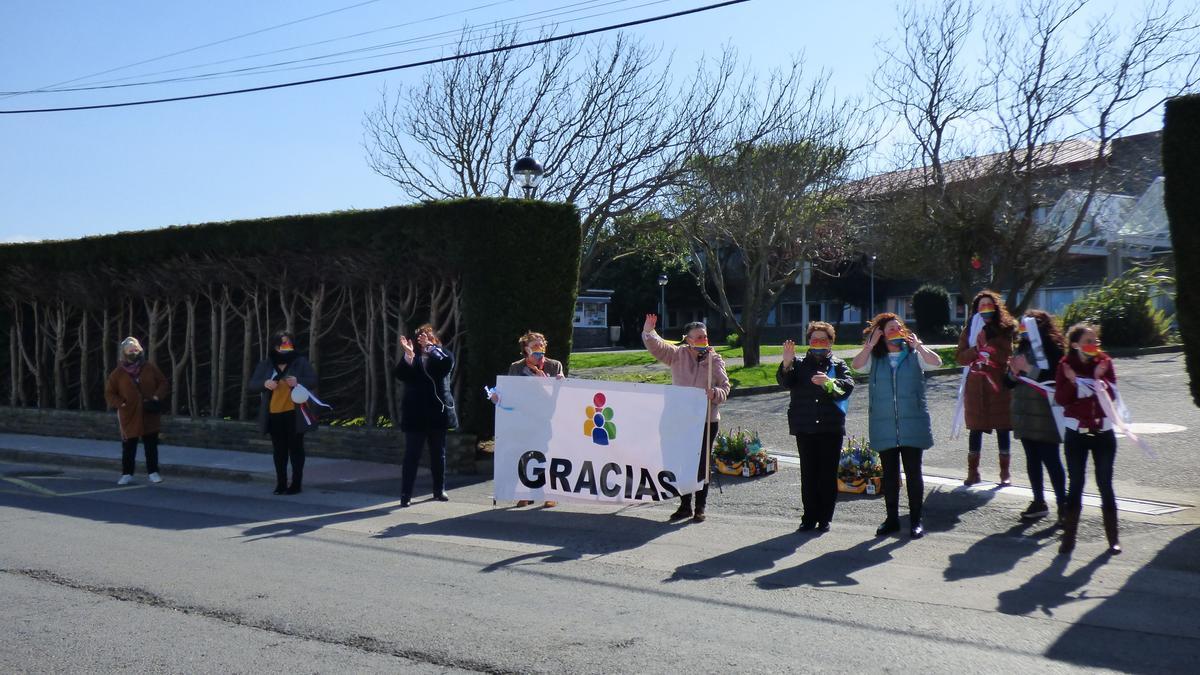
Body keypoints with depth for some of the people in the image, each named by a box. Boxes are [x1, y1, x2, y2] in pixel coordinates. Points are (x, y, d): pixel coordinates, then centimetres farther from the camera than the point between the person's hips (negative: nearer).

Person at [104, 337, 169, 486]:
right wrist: (120, 403, -10)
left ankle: (153, 472, 16)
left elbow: (162, 382, 10)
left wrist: (157, 397, -6)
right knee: (128, 447, 3)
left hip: (150, 416, 1)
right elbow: (109, 393, 4)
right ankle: (127, 474, 13)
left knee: (151, 445, 7)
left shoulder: (150, 368, 3)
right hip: (129, 417, -1)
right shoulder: (118, 373, 0)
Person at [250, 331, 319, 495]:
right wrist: (264, 384, -18)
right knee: (279, 450, 9)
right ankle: (281, 483, 17)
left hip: (294, 414, -3)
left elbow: (313, 381, -3)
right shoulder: (265, 365, 5)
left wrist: (299, 381, -23)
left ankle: (297, 483, 9)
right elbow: (251, 384, 4)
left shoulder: (301, 362, -1)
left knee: (295, 448, 2)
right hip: (274, 414, 3)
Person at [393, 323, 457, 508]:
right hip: (416, 414, -2)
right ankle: (405, 494, -2)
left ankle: (439, 490, 23)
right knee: (412, 455, -4)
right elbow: (399, 374, -11)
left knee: (439, 454, 11)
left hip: (437, 412, 2)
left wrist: (431, 347, -15)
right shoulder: (412, 357, 4)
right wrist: (408, 355, -22)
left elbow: (448, 363, -15)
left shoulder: (440, 355, 7)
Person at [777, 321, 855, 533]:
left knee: (828, 474, 0)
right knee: (808, 474, 3)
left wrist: (829, 382, -27)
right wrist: (787, 363, -23)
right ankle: (810, 516, 9)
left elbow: (849, 385, -8)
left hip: (831, 428, -1)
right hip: (804, 427, 1)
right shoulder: (799, 364, 13)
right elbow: (785, 382, -4)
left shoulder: (838, 365, 10)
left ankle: (825, 518, 8)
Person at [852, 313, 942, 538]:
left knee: (913, 473, 2)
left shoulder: (914, 355, 5)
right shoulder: (874, 358, 7)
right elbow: (856, 365, -11)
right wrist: (870, 344, -13)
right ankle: (892, 519, 20)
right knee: (889, 474, 9)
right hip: (884, 426, 1)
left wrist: (918, 345, -17)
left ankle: (916, 520, 11)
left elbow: (936, 362, -11)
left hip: (912, 425, -1)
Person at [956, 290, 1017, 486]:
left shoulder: (1005, 329, 4)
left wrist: (987, 344, -15)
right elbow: (961, 358, 2)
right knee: (976, 429, 3)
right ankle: (973, 471, 10)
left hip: (999, 385, -1)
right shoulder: (969, 331, 10)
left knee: (1002, 429, 1)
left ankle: (1005, 472, 9)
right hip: (976, 387, 1)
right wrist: (976, 348, -13)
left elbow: (1006, 356, -8)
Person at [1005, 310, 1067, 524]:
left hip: (1045, 416, -6)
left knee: (1050, 459, -5)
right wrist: (1014, 372, -9)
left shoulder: (1052, 349, -8)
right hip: (1025, 414, 7)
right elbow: (1008, 383, 12)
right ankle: (1039, 502, 19)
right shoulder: (1022, 348, 10)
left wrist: (1028, 368, -20)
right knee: (1032, 459, 11)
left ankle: (1062, 504, 1)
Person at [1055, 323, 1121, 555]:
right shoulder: (1066, 365, -3)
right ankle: (1069, 538, 10)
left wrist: (1100, 378, -22)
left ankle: (1113, 538, 13)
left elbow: (1112, 394, -6)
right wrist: (1072, 382, -24)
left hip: (1103, 432, 1)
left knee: (1105, 485, 4)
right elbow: (1060, 399, -8)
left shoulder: (1104, 362, 1)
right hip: (1076, 433, -1)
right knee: (1075, 485, 4)